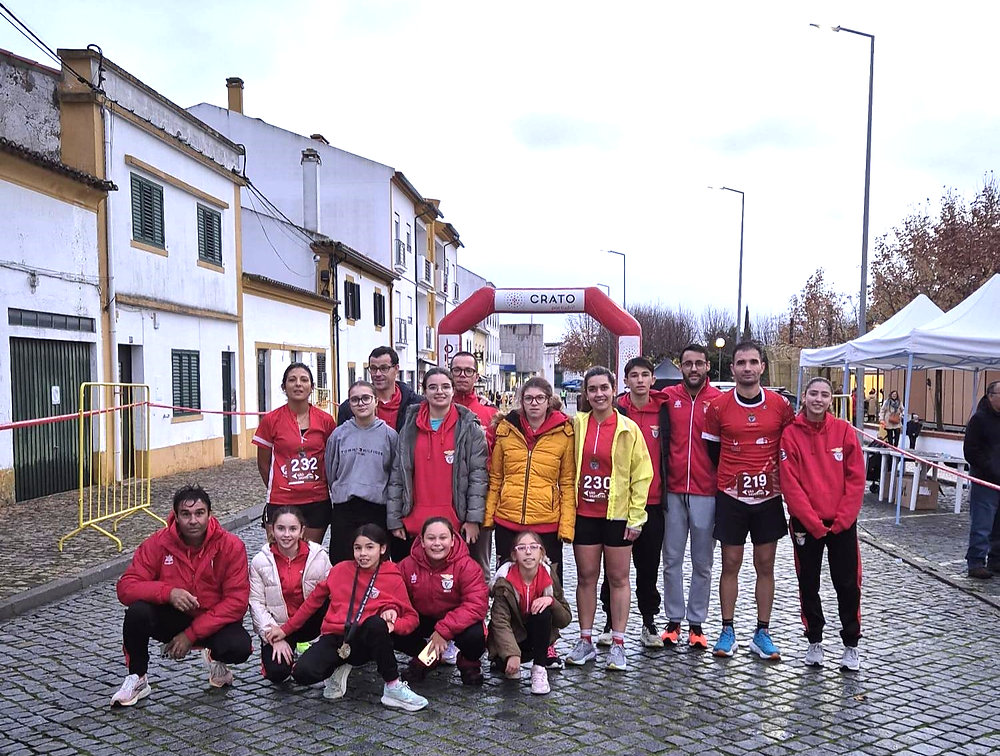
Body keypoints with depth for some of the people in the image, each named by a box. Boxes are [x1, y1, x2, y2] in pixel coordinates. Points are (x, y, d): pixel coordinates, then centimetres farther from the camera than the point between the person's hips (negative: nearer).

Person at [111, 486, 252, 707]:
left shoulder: (231, 546, -17)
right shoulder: (158, 543, -13)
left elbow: (236, 602, -17)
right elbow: (126, 587, -15)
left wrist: (191, 634, -20)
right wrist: (168, 592, -33)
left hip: (213, 621, -1)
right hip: (171, 618, 2)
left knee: (240, 648, -31)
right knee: (137, 611, -29)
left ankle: (215, 658, 10)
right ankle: (137, 679, -2)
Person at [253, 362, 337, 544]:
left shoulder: (325, 421, 0)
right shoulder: (271, 420, -3)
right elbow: (263, 464, 6)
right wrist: (278, 489, 10)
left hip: (317, 502, 2)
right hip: (281, 502, -1)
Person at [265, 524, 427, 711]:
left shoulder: (393, 578, 2)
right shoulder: (341, 570, 8)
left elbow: (411, 617, 3)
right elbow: (314, 600, 16)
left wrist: (392, 624, -19)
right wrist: (285, 629, 16)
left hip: (365, 643, -2)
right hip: (335, 638, 2)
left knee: (377, 623, -37)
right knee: (302, 673, -27)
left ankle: (393, 687, -20)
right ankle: (338, 670, 8)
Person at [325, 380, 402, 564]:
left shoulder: (389, 435, 1)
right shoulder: (339, 434, 5)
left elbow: (396, 477, 3)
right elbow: (330, 472, 15)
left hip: (377, 509, -1)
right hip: (344, 509, 1)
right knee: (341, 563, 6)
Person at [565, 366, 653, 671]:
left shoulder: (628, 428, -5)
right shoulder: (577, 424, 1)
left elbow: (642, 474, -3)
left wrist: (635, 517, -6)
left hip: (618, 514, -2)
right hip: (584, 514, 2)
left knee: (618, 578, 8)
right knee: (586, 577, 10)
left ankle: (618, 643, 18)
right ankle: (586, 641, 22)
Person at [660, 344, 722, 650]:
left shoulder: (719, 400, -1)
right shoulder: (668, 396, 2)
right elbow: (660, 441, 7)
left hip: (706, 494, -1)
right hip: (673, 492, 1)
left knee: (703, 563, 9)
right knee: (672, 560, 8)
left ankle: (696, 622, 21)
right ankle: (674, 619, 21)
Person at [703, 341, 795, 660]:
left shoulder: (780, 404, -1)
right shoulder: (718, 406, -4)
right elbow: (711, 450, 5)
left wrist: (782, 480, 6)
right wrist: (729, 479, 6)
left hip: (768, 496, 1)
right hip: (731, 497, -1)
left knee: (765, 566, 8)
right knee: (730, 564, 6)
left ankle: (762, 634, 19)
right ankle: (727, 631, 17)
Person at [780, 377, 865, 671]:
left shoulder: (844, 431, -2)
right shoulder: (790, 434, -5)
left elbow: (856, 478, -2)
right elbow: (790, 484, -8)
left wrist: (842, 520, -8)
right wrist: (813, 522, -12)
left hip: (842, 523, 1)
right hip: (805, 523, 0)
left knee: (848, 585, 5)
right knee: (809, 584, 9)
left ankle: (851, 645, 20)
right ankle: (814, 642, 24)